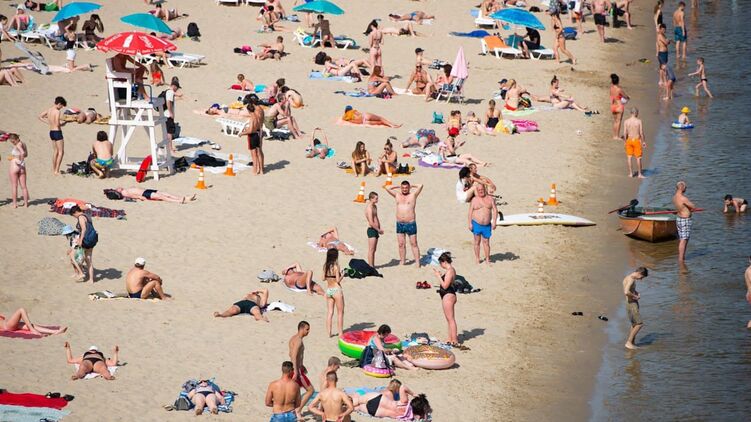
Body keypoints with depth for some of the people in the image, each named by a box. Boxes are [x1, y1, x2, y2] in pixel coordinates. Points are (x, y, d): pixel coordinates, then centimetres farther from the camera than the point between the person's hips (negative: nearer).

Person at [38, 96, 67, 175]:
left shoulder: (49, 110, 5)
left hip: (51, 132, 8)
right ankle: (57, 171, -4)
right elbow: (57, 124, -24)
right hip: (57, 132, -8)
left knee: (55, 151, 18)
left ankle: (54, 170, 21)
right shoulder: (57, 112, -19)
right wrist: (63, 123, -5)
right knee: (61, 152, 0)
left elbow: (40, 117, 15)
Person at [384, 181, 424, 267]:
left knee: (414, 244, -1)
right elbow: (387, 188, 10)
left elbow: (420, 186, -9)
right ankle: (402, 262, 14)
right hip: (400, 224, 4)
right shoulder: (397, 195, 11)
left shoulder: (413, 195, 1)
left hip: (411, 224, -4)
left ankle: (417, 263, -1)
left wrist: (412, 186, 7)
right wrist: (398, 187, 13)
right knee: (401, 244, 7)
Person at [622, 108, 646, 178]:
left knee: (629, 157, 11)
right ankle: (639, 174, 9)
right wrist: (643, 141, 1)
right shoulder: (639, 121, -11)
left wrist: (625, 141, 9)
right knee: (638, 158, 5)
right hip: (637, 141, -2)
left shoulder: (626, 121, -5)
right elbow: (641, 133, -10)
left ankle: (630, 173, 15)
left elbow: (625, 133, -4)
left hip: (629, 140, 2)